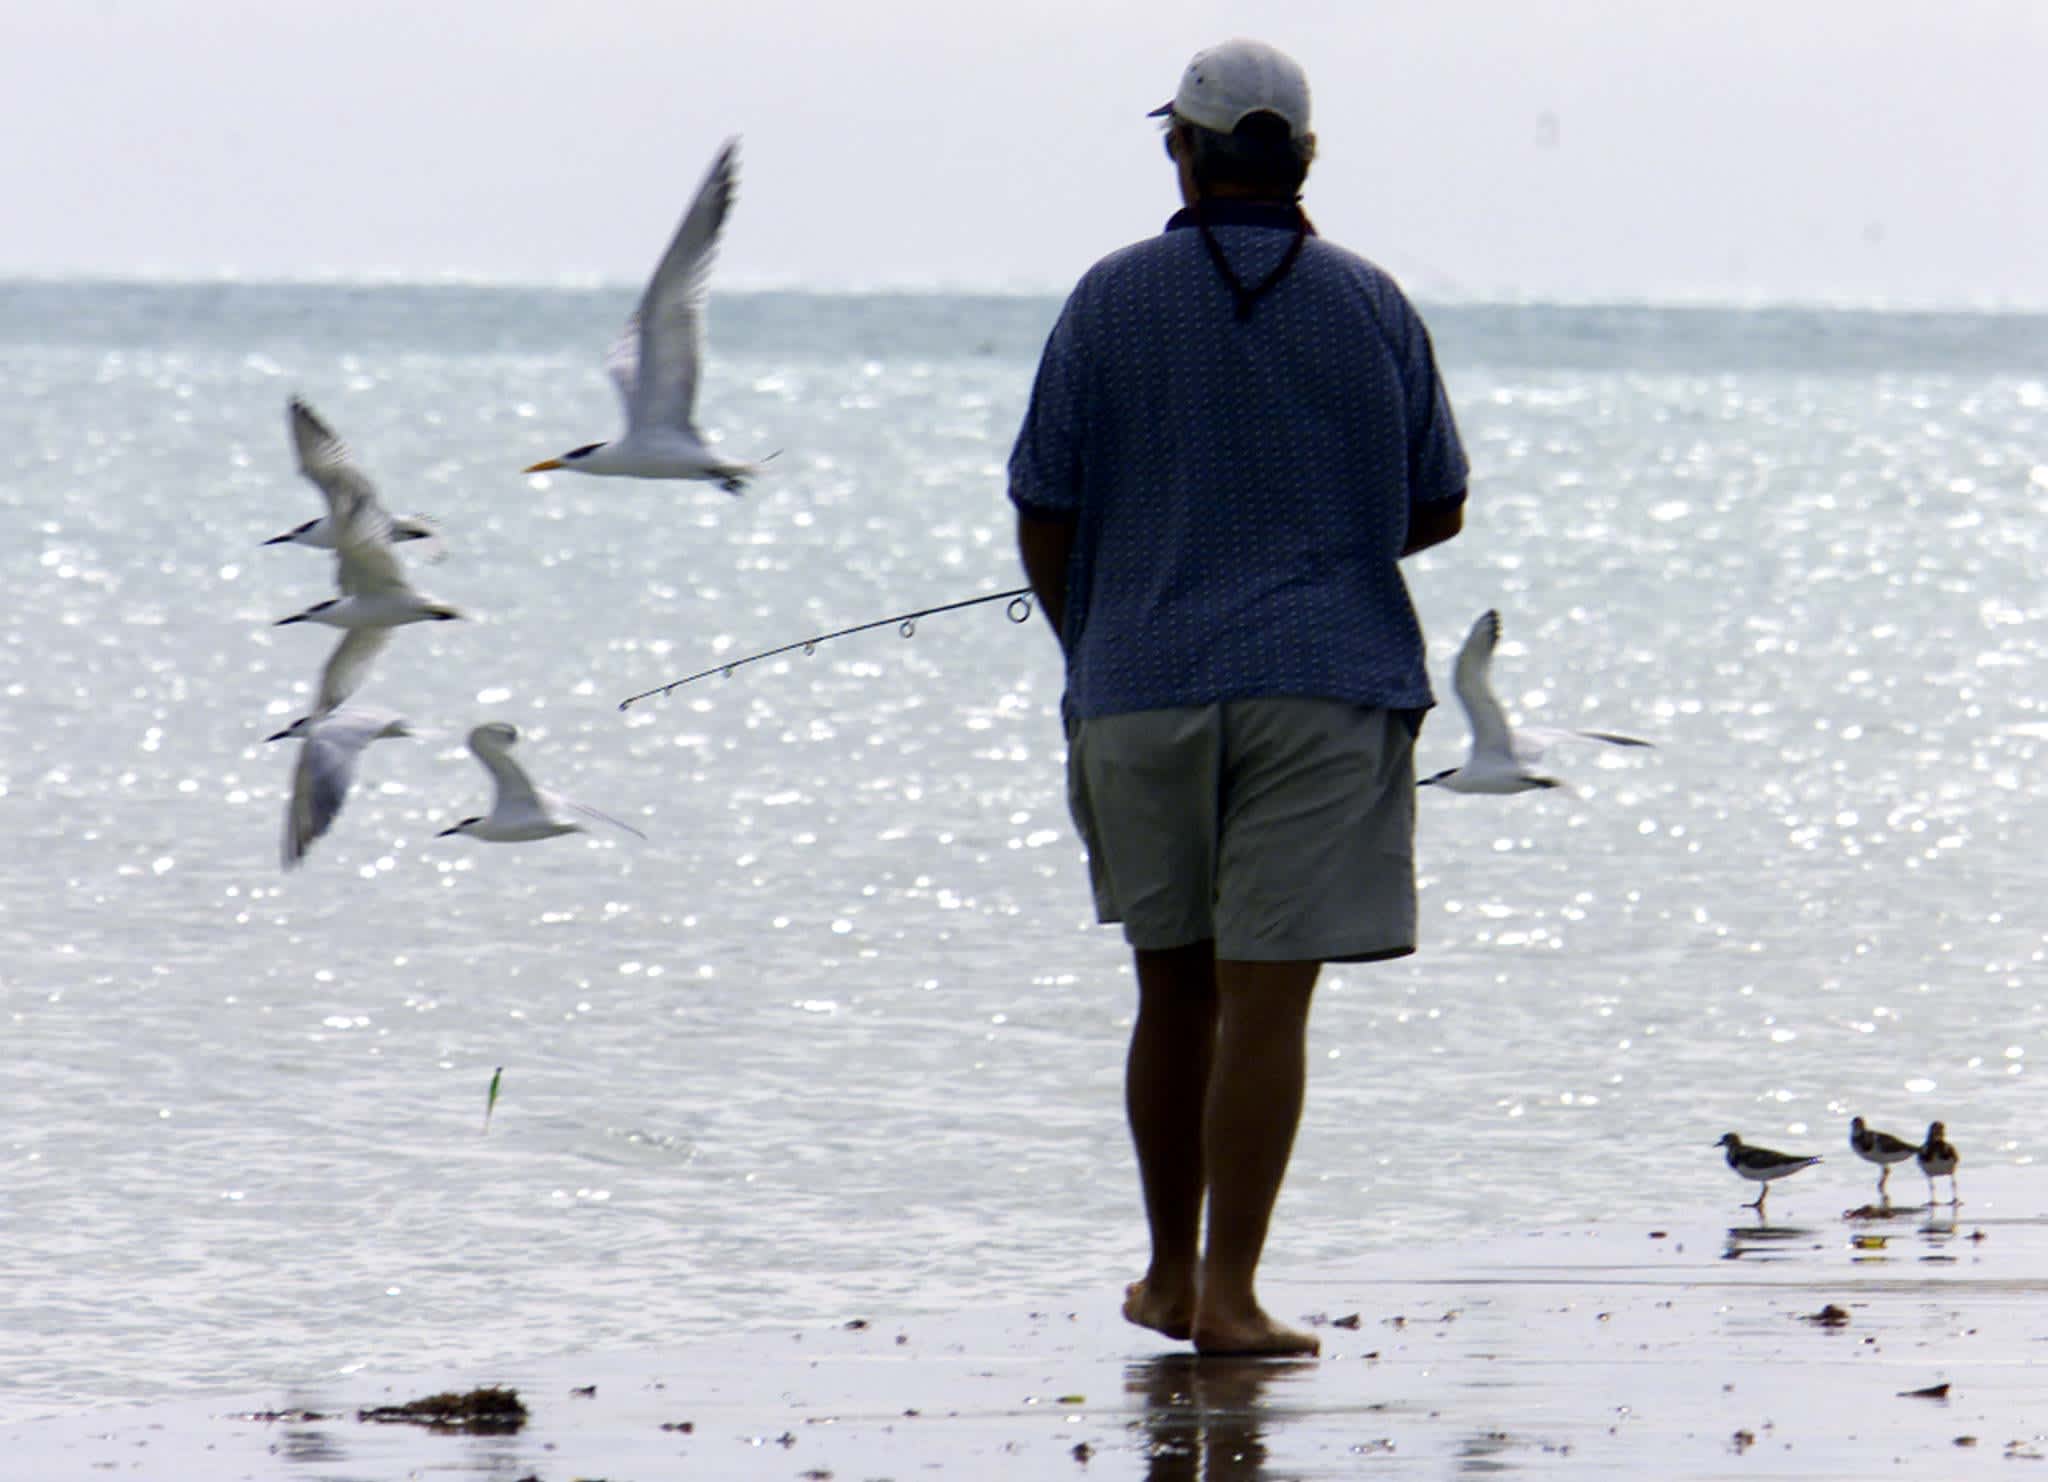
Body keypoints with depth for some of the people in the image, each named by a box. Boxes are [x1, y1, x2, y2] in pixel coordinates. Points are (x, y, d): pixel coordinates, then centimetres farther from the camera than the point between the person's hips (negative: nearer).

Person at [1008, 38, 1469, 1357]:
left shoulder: (1111, 302, -1)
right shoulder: (1371, 307, 1)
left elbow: (1044, 519, 2)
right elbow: (1437, 509, 9)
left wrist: (1090, 650, 20)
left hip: (1141, 689, 1)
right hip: (1324, 688, -1)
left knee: (1176, 992, 14)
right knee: (1267, 1000, -4)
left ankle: (1172, 1273, 24)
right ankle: (1230, 1294, -11)